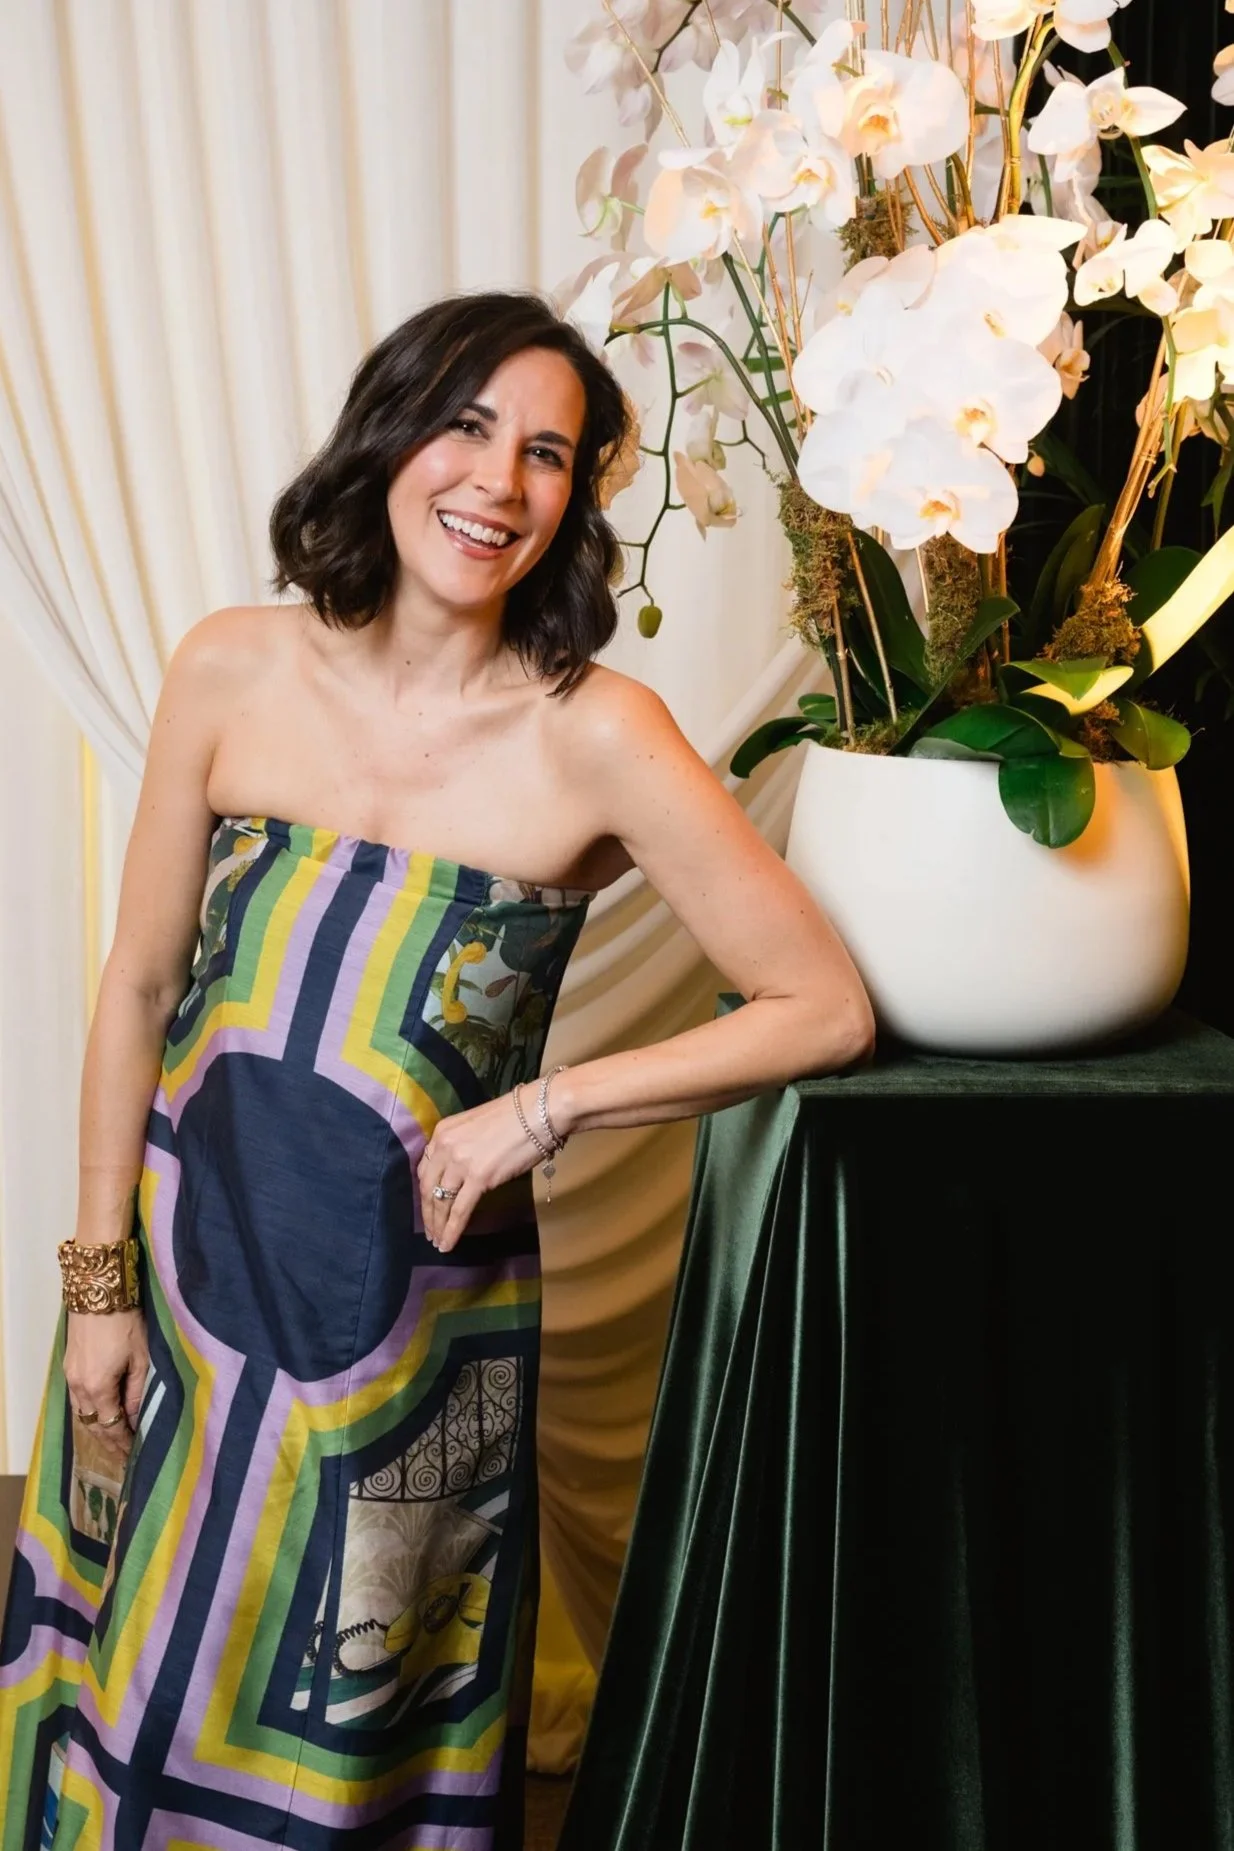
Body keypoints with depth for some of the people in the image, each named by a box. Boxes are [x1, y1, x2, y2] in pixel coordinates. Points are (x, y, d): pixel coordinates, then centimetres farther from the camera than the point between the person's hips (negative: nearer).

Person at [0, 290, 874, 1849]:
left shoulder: (596, 738, -13)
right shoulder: (232, 671, -6)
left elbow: (827, 1007, -12)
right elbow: (139, 990, 0)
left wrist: (546, 1107, -16)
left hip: (403, 1311, -2)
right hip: (177, 1265, 3)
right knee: (127, 1703, 20)